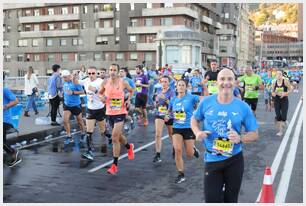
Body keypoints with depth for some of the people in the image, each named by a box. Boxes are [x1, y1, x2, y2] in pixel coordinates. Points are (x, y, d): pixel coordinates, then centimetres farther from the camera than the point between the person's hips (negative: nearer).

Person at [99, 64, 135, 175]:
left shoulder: (123, 82, -7)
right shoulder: (105, 83, -2)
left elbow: (131, 91, 12)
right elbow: (100, 92, 15)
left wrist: (128, 100, -4)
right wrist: (102, 97, -7)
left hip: (120, 112, -4)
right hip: (110, 113, 4)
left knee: (115, 138, -13)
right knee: (118, 136, 19)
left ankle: (115, 165, -4)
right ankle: (129, 147, 52)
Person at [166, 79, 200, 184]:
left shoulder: (191, 97, -8)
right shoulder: (173, 99, 4)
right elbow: (170, 111, 19)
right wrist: (167, 117, -2)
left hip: (189, 128, -3)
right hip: (177, 128, 3)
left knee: (189, 154, 4)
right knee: (177, 150, -11)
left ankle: (194, 149, 44)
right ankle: (181, 175, 5)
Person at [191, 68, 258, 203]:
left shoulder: (243, 107, -7)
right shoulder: (206, 102, -6)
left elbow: (254, 134, 0)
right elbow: (194, 119, 10)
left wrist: (240, 139, -20)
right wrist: (197, 132, -10)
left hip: (234, 160, 1)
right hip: (212, 160, 0)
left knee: (231, 200, 17)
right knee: (211, 200, 2)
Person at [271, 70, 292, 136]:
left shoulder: (285, 81, -8)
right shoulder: (274, 82, 0)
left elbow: (290, 89, -2)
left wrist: (284, 94, -18)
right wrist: (273, 94, -14)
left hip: (284, 100, -2)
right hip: (277, 101, 2)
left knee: (283, 116, -5)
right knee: (278, 116, 1)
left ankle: (281, 131, 15)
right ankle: (279, 130, 15)